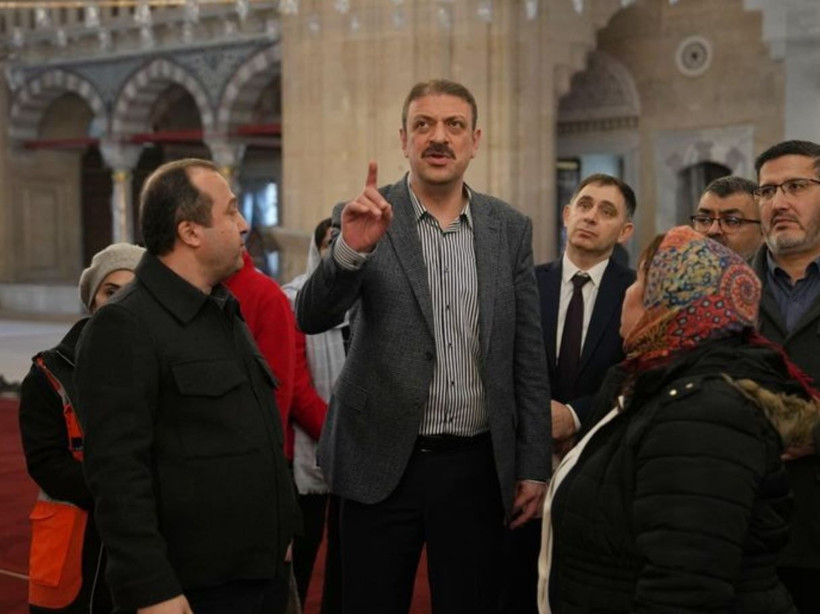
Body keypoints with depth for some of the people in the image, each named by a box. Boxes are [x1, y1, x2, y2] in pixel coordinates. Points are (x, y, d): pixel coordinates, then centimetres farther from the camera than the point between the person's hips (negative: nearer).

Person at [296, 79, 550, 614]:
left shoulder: (511, 228, 4)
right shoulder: (365, 218, -3)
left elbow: (529, 357, 6)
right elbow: (312, 318, -14)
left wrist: (533, 466, 4)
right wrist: (350, 250, -33)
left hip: (477, 467, 2)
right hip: (383, 464, -2)